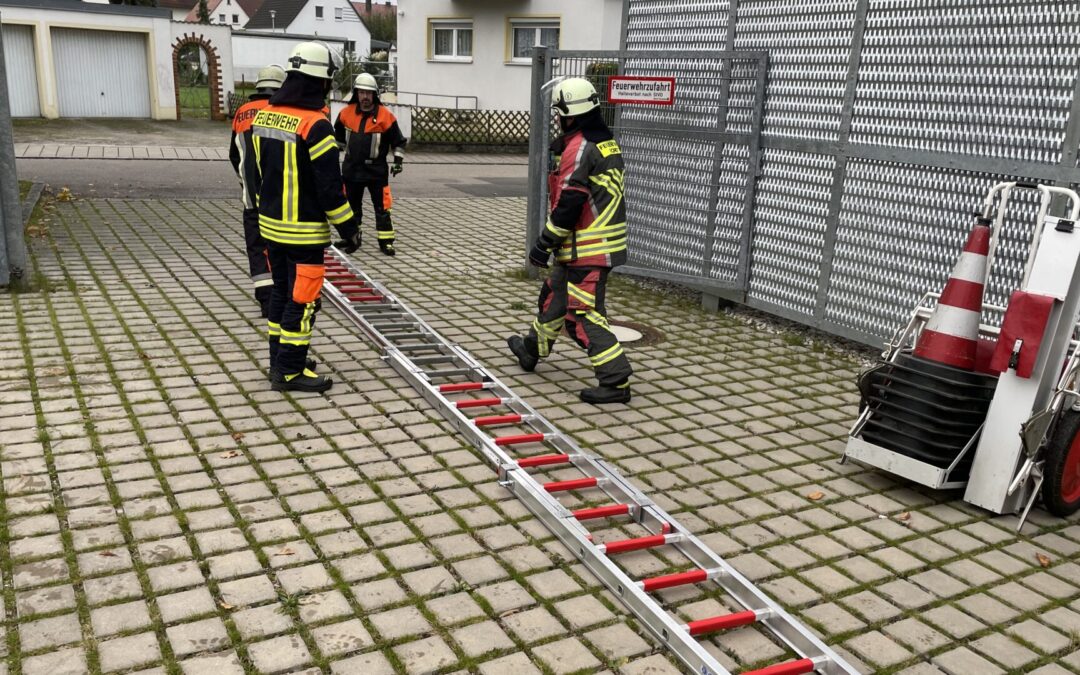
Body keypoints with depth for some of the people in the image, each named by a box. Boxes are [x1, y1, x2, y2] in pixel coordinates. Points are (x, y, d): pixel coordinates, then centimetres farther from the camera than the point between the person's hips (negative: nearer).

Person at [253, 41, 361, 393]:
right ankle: (289, 372, 6)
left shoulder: (264, 115, 6)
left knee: (281, 293, 18)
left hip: (271, 224, 8)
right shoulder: (315, 125, -20)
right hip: (304, 231, -8)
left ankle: (280, 359, 28)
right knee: (301, 300, 0)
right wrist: (349, 228, -10)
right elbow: (330, 186, -19)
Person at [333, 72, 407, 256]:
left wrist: (398, 161, -5)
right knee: (352, 206, 14)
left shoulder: (385, 116, -11)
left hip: (376, 170, -3)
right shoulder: (346, 113, -1)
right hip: (351, 169, 3)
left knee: (382, 207, 0)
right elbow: (339, 135, 17)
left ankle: (385, 241, 8)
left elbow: (398, 141, -1)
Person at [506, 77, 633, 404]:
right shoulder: (608, 142, 13)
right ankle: (532, 350, 44)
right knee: (553, 296, 25)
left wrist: (545, 242, -13)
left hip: (586, 250, -10)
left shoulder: (578, 148, -18)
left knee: (582, 314, -8)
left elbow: (568, 203, -21)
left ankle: (616, 380, -7)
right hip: (605, 242, 10)